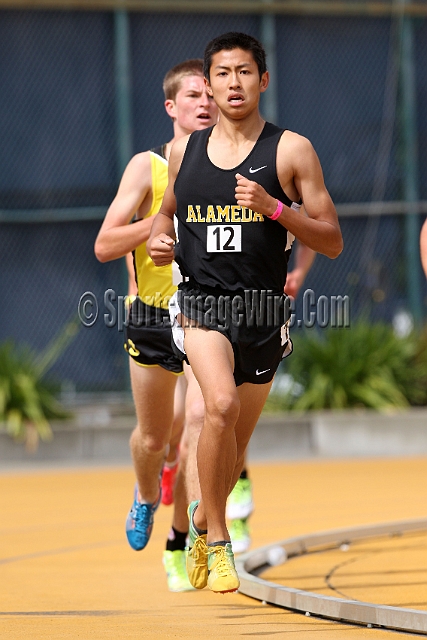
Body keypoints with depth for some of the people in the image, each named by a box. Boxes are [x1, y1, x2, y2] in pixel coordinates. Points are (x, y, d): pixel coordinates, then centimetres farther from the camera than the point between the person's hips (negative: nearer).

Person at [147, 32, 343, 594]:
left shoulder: (291, 151, -2)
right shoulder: (183, 152, 8)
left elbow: (332, 242, -4)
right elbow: (167, 211, 27)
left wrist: (274, 207, -19)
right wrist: (160, 239, 4)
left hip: (263, 312, 0)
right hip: (200, 302, 0)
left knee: (235, 444, 11)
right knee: (221, 404, -27)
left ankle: (202, 520, 41)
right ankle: (217, 541, -15)